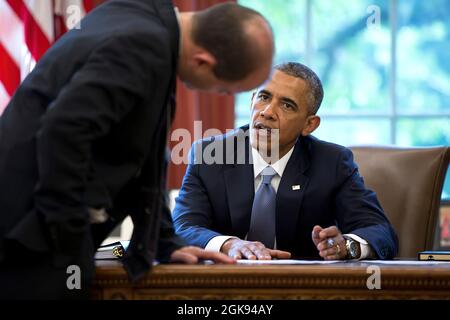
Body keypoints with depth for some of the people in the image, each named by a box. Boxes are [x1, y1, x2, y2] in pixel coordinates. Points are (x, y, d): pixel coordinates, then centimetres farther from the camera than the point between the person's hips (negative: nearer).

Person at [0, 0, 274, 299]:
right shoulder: (143, 45, -21)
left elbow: (136, 153, 16)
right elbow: (63, 130, -30)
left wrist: (166, 242, 14)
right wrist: (69, 244, -21)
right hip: (29, 225, -10)